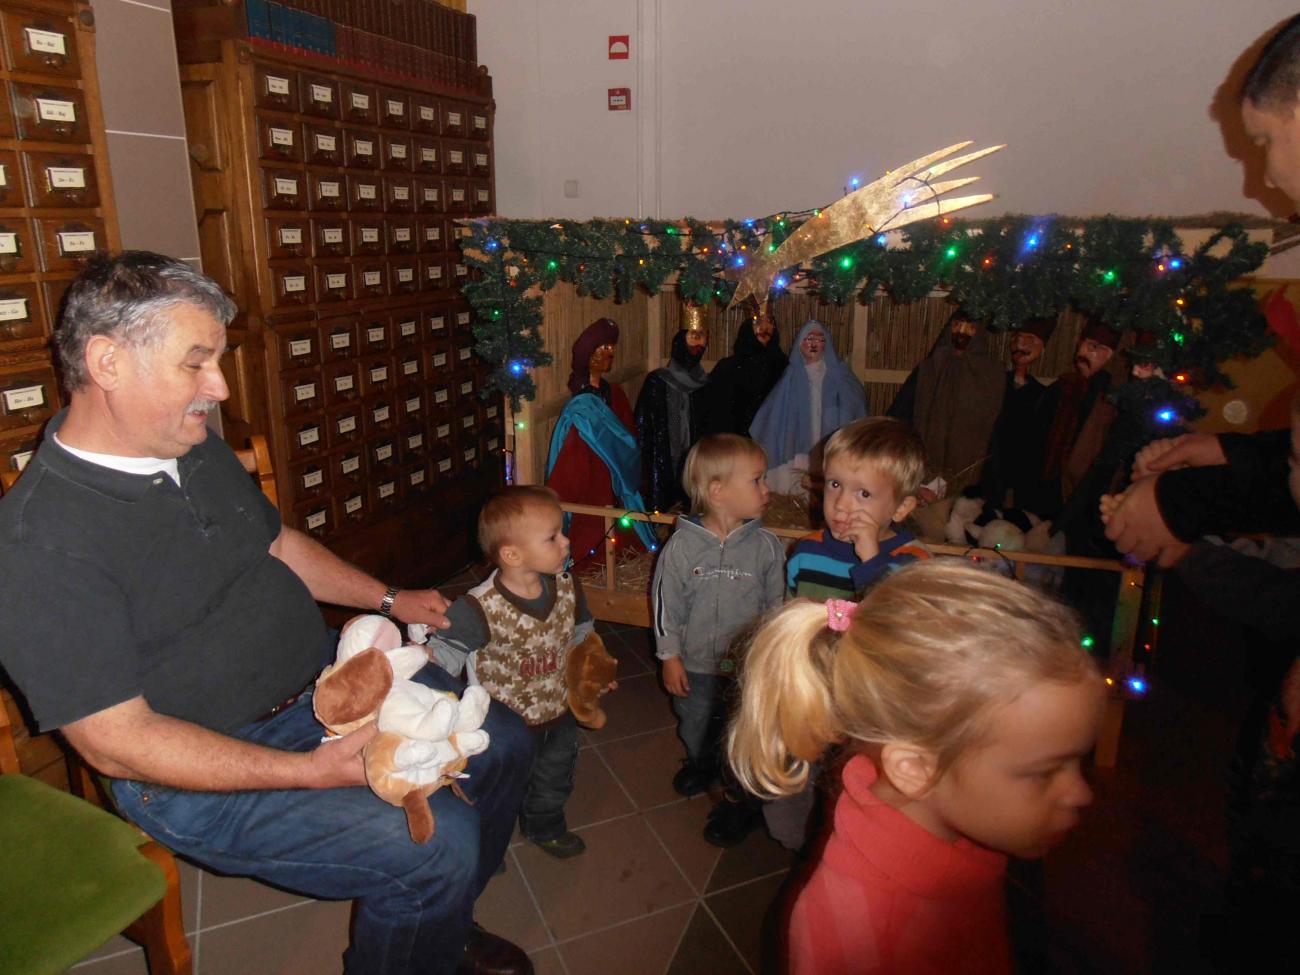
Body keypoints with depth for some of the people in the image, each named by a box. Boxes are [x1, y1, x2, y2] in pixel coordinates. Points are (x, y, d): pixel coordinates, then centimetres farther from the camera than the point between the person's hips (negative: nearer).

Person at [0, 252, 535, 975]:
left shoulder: (198, 448, 4)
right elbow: (117, 742, -23)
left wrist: (389, 600, 12)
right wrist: (311, 771, -27)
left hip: (325, 680, 9)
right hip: (202, 770, -8)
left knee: (503, 743, 8)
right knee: (441, 844, -24)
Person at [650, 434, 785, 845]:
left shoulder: (766, 546, -13)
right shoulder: (682, 545, -16)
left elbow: (778, 605, -2)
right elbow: (665, 603, -7)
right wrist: (670, 657, -4)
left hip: (750, 667, -1)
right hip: (695, 664, 1)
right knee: (695, 726, 24)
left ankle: (741, 799, 36)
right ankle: (701, 765, 54)